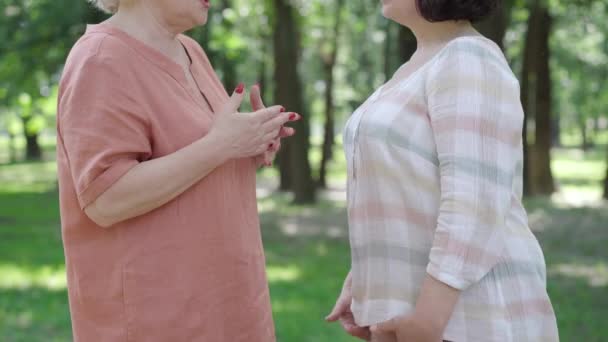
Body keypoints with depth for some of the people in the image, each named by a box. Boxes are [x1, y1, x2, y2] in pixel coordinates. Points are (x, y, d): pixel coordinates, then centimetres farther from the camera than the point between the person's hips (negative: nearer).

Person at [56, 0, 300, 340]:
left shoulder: (186, 52, 11)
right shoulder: (103, 62, -16)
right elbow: (107, 200, -23)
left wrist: (247, 149, -1)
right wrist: (220, 145, -22)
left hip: (210, 298, 9)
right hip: (154, 314, -9)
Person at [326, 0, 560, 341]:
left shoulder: (470, 62, -14)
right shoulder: (423, 71, 17)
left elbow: (476, 196, -22)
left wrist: (431, 312, -26)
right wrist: (360, 283, 19)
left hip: (468, 311, -10)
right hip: (415, 301, 10)